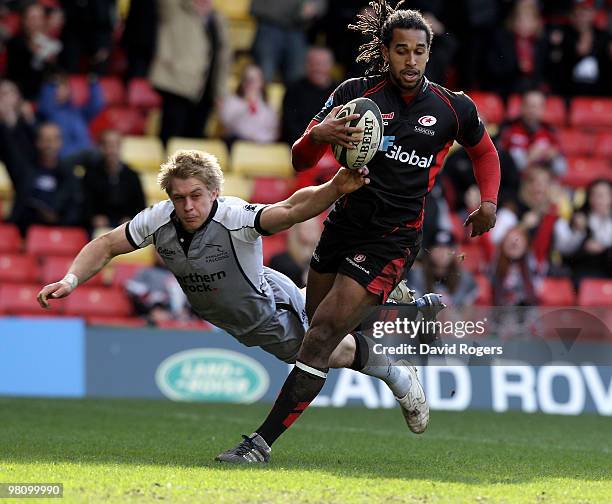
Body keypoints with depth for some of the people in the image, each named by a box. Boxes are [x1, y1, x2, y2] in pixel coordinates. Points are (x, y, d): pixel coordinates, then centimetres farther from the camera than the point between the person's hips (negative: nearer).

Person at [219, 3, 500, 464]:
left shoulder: (453, 107, -2)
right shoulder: (356, 93, -3)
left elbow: (484, 150, 20)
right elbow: (300, 162, -3)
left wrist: (489, 201, 3)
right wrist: (317, 135, -26)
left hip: (392, 239, -4)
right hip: (343, 224, 4)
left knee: (324, 336, -15)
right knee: (319, 327, 13)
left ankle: (262, 443, -13)